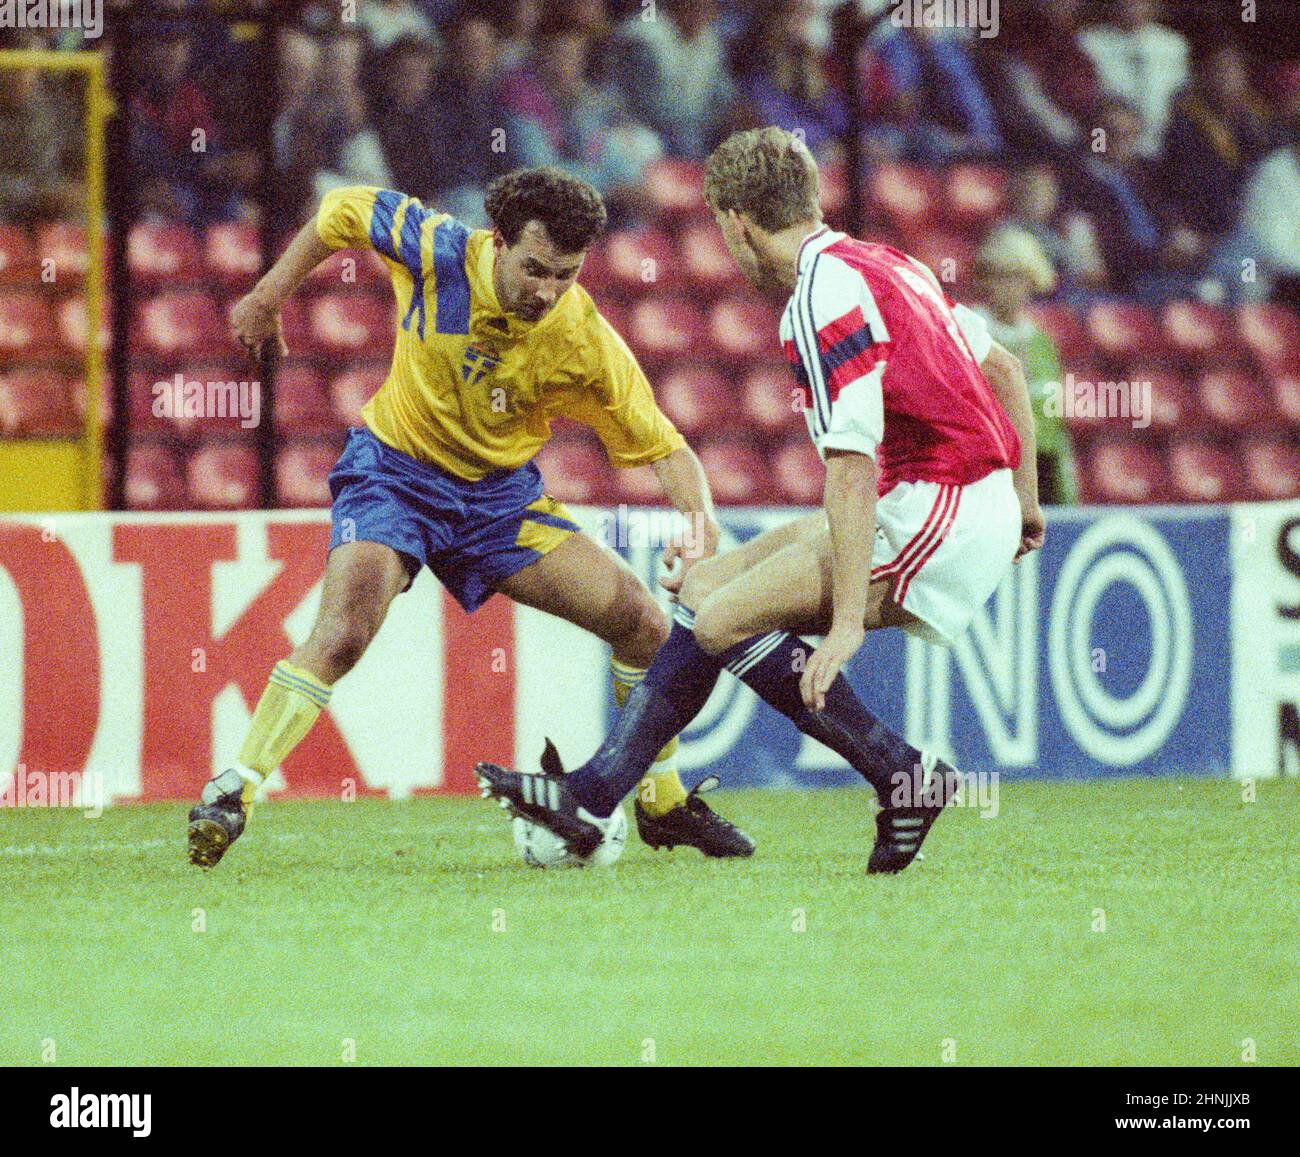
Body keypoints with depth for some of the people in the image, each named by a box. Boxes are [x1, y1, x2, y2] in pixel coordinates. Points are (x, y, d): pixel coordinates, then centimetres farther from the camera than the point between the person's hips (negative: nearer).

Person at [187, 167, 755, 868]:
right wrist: (269, 297, 3)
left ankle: (664, 804, 17)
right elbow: (342, 212, -4)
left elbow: (664, 448, -11)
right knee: (343, 629, -29)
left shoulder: (586, 344, -20)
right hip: (395, 471, -3)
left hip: (501, 493, 3)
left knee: (641, 619, -3)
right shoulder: (438, 251, -23)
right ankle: (230, 796, -23)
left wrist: (700, 515, -31)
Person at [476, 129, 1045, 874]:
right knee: (709, 588, 10)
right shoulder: (881, 264, 15)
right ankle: (593, 796, 10)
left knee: (726, 618, -15)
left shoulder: (822, 299, -16)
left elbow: (852, 470, -25)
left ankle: (904, 778, -9)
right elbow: (1002, 365, 24)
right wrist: (1024, 499, 29)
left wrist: (848, 620, -28)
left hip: (935, 518, -10)